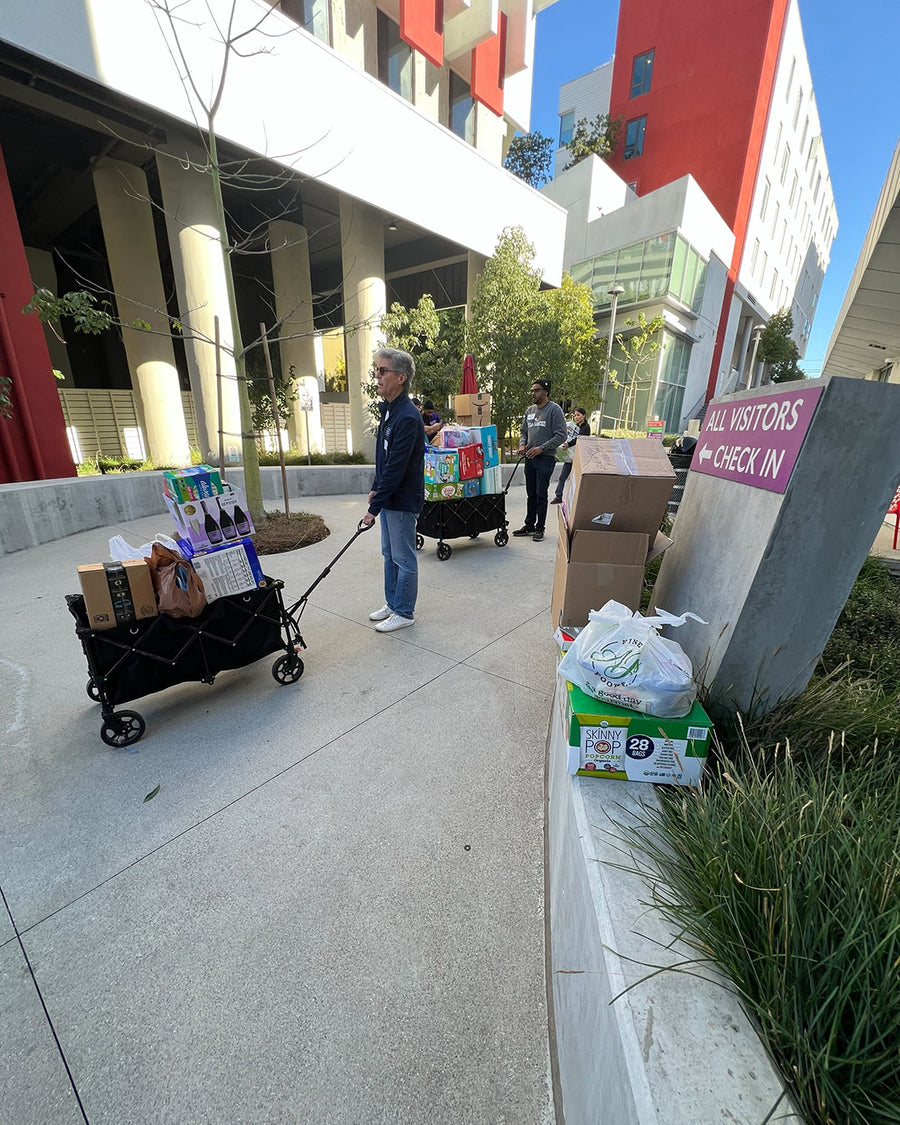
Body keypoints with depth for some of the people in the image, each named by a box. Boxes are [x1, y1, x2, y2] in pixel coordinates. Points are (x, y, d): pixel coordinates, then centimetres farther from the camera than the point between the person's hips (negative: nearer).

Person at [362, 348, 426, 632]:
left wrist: (374, 508, -23)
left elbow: (396, 468, -25)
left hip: (403, 501, -10)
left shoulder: (407, 417, -22)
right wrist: (376, 488, 17)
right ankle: (392, 603, 35)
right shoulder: (389, 410, 10)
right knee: (390, 555, 19)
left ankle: (404, 612, 19)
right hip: (389, 498, 10)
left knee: (404, 559, 3)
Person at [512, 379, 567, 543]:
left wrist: (542, 448, -18)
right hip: (529, 458, 7)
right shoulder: (529, 410, 15)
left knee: (541, 495, -4)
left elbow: (561, 435, -11)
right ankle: (529, 525, 22)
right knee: (531, 494, 13)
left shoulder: (554, 409, -6)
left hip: (545, 458, -6)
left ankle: (540, 528, 5)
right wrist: (522, 444, 1)